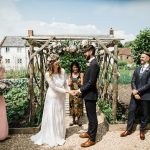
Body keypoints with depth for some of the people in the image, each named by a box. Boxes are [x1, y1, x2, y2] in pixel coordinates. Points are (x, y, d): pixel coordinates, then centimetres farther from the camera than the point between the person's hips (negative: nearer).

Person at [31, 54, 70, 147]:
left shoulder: (62, 71, -12)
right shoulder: (48, 74, -21)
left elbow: (65, 83, 1)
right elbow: (54, 87, -20)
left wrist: (65, 94, -4)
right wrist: (67, 91, -22)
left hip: (61, 97, 4)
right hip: (52, 97, -4)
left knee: (60, 117, 16)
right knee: (51, 117, 8)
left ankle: (59, 136, 36)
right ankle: (52, 137, 27)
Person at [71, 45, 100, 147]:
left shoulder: (94, 64, -20)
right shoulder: (92, 63, 11)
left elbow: (91, 82, -23)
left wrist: (80, 90, -17)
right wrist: (81, 90, 12)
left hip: (90, 94, -10)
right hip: (88, 94, 10)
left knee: (92, 117, 3)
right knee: (90, 116, 22)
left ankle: (92, 139, 16)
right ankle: (89, 132, 38)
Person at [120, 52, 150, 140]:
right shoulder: (137, 69, 11)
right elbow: (133, 81, 6)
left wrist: (138, 91, -16)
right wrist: (134, 92, -10)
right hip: (135, 95, 5)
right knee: (131, 111, 6)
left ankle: (142, 131, 27)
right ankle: (129, 130, 19)